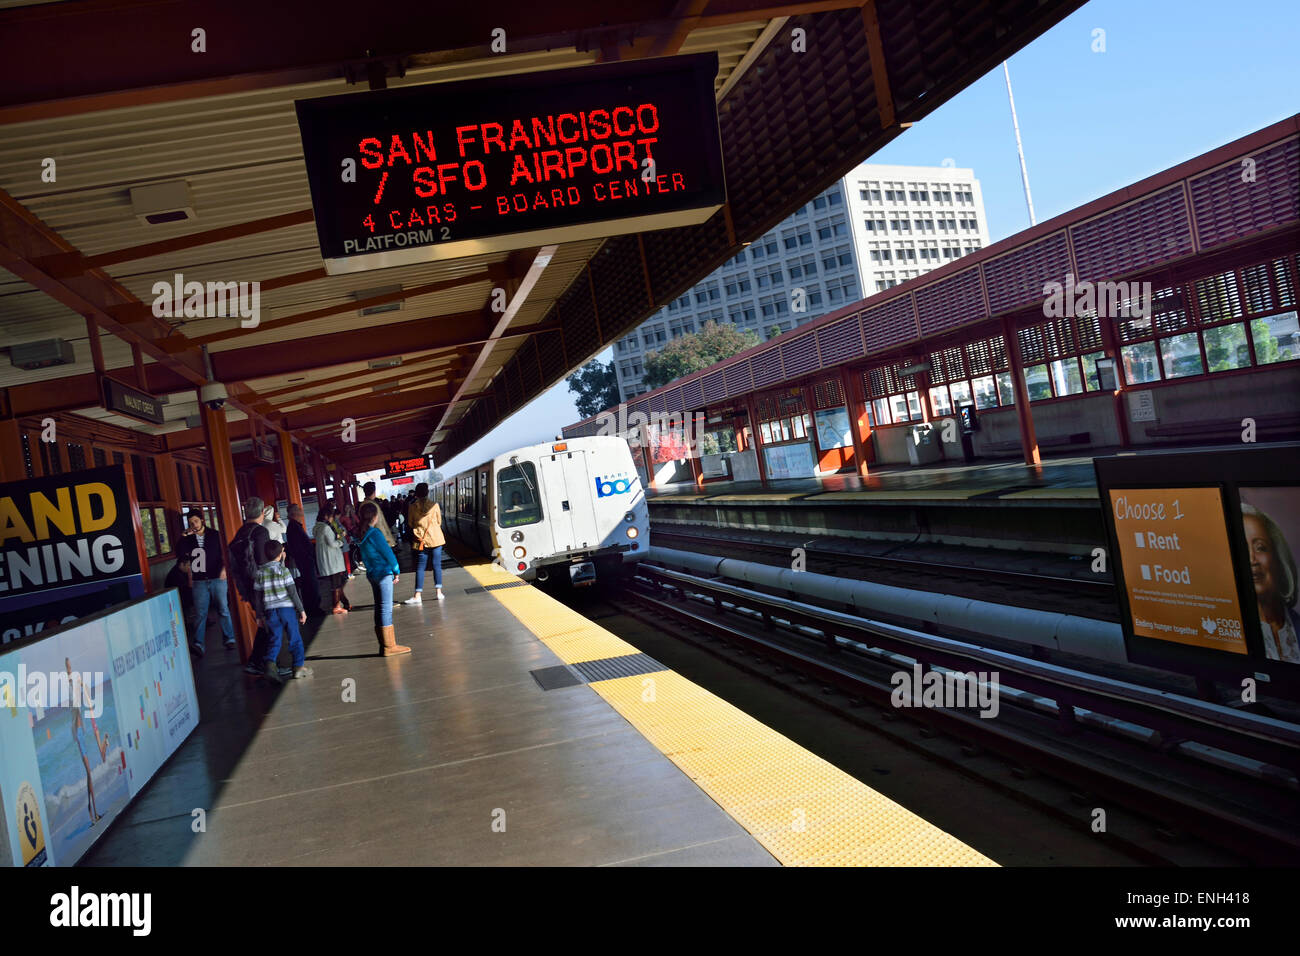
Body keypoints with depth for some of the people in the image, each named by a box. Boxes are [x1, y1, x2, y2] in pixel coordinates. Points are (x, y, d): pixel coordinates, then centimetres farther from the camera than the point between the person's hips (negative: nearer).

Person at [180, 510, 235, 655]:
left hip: (217, 578, -1)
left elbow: (224, 554, 6)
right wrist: (190, 579, 1)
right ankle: (198, 644, -8)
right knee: (200, 613, -5)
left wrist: (224, 568, -6)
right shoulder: (187, 540, 9)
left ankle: (229, 639, 12)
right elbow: (186, 561, 10)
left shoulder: (215, 535, 6)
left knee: (223, 609, 3)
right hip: (199, 581, 1)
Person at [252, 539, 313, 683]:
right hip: (287, 608, -3)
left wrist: (260, 615, 15)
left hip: (270, 610, 3)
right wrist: (301, 610, -2)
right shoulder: (283, 570, -6)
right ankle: (299, 667, 8)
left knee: (275, 638, 7)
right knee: (295, 638, 6)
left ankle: (270, 664, -15)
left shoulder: (260, 573, 5)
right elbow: (293, 593, -8)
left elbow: (257, 597, 7)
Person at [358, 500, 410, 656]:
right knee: (386, 609, -3)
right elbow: (387, 553, -15)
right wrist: (396, 571, -3)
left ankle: (384, 644, 20)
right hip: (383, 574, -8)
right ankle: (389, 646, 2)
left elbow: (365, 555, 11)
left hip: (372, 573, 8)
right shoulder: (375, 533, -19)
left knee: (380, 608, 14)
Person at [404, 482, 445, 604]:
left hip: (420, 539, 0)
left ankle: (418, 596, -3)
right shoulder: (434, 505, -5)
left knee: (420, 567, 2)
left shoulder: (413, 506, -5)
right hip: (436, 538, 0)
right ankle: (439, 592, 8)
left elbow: (410, 523, 6)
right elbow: (439, 522, 6)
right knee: (437, 565, 7)